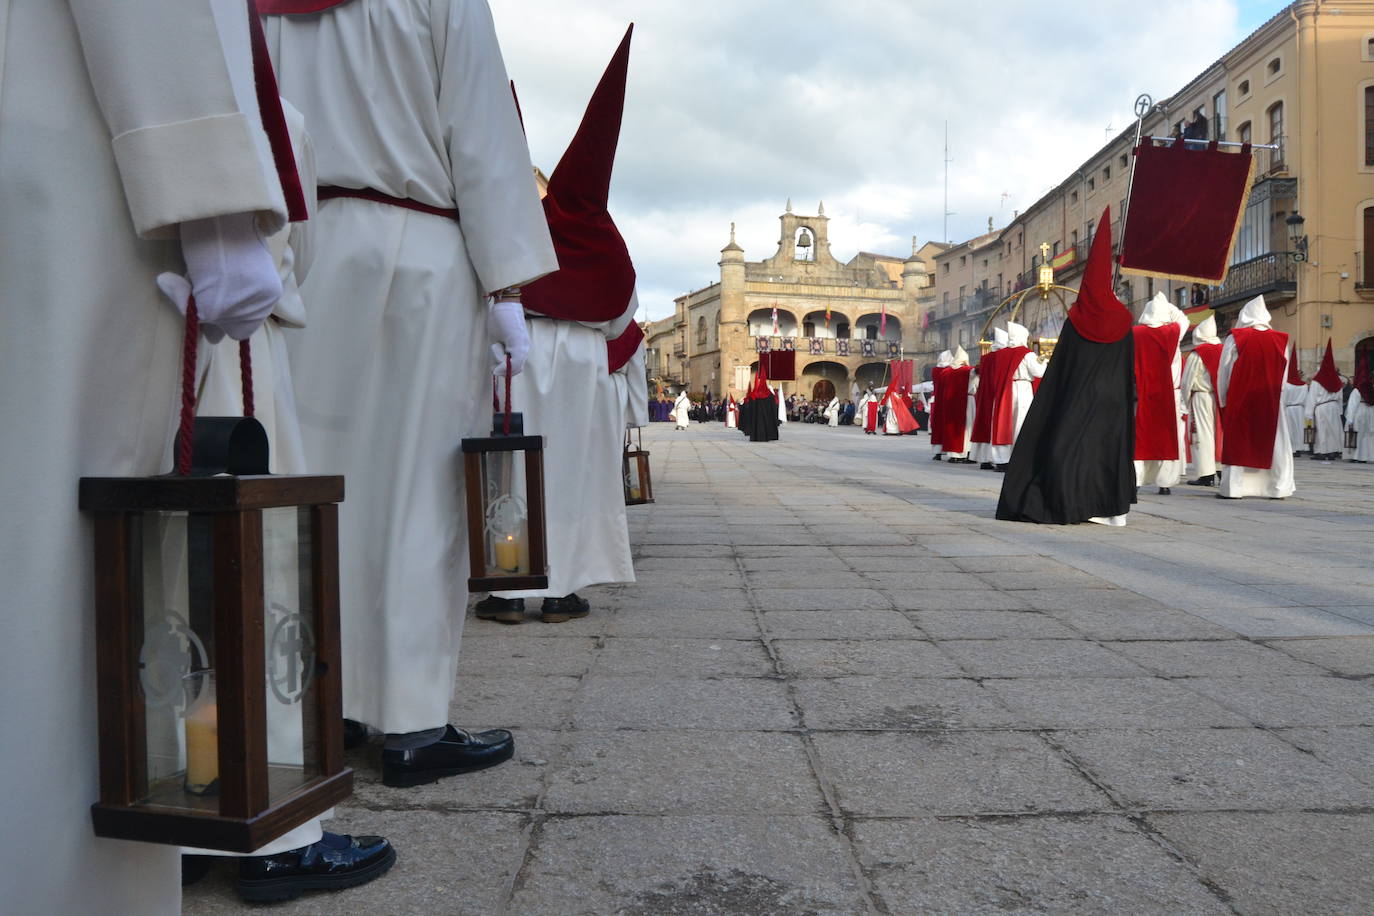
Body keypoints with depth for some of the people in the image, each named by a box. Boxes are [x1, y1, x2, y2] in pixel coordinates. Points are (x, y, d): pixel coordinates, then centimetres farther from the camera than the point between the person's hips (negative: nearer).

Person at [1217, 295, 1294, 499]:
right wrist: (1276, 395, 17)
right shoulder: (1280, 341, 2)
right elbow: (1284, 374, 7)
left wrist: (1223, 400, 7)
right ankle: (1278, 488, 7)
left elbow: (1223, 372, -2)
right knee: (1274, 443, 8)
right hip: (1270, 402, 2)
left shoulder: (1235, 339, -5)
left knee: (1236, 443, 3)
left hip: (1240, 400, -2)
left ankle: (1232, 488, 1)